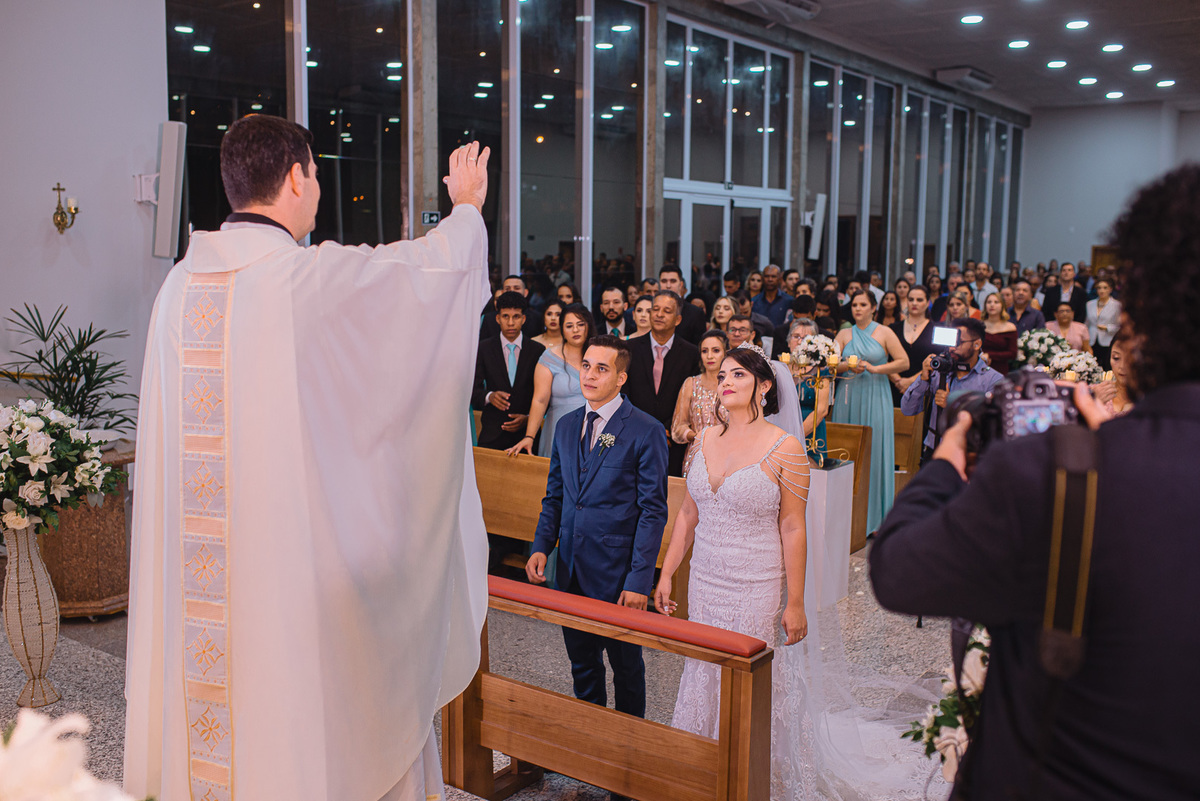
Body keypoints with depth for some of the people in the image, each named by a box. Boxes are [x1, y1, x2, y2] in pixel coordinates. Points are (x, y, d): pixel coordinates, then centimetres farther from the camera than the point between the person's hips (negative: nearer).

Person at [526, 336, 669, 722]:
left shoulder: (646, 431, -11)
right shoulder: (566, 425, 7)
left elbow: (653, 511, -12)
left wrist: (639, 579, -16)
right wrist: (541, 546, -1)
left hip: (618, 574, -5)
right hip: (572, 570, 5)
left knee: (625, 663, 13)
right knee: (582, 664, 18)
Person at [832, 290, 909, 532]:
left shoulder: (885, 333, 5)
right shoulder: (844, 334, 12)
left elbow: (904, 362, -2)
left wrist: (874, 368, -10)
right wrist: (847, 366, -15)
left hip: (875, 397, -2)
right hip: (848, 398, 2)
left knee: (874, 451, -4)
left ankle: (873, 517, 3)